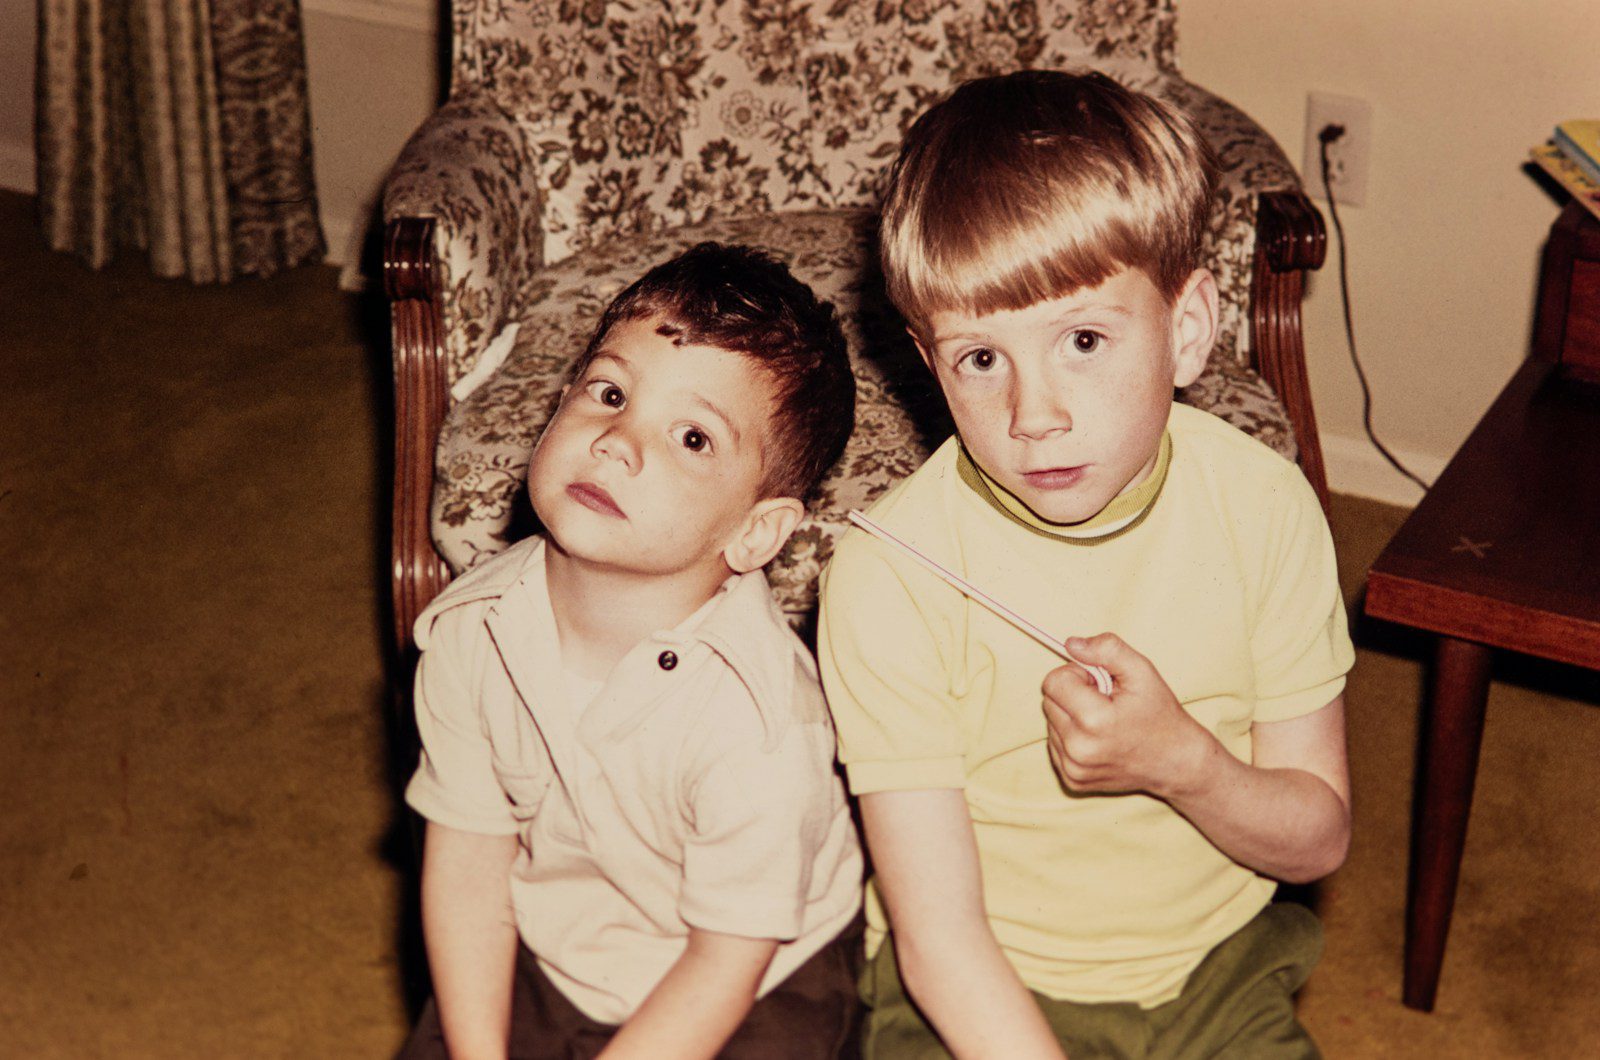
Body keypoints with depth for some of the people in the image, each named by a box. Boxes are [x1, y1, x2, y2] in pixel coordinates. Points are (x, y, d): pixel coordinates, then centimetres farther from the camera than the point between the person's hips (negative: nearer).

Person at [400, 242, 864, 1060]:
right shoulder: (471, 631, -16)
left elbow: (727, 960, -20)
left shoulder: (759, 719, -31)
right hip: (543, 962, 4)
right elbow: (468, 859, -6)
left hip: (754, 993, -3)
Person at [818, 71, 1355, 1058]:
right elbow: (936, 936, -16)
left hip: (1218, 968, 3)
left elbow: (1318, 837, -1)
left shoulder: (1264, 507, -9)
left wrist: (1182, 763, -20)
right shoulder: (889, 576, -19)